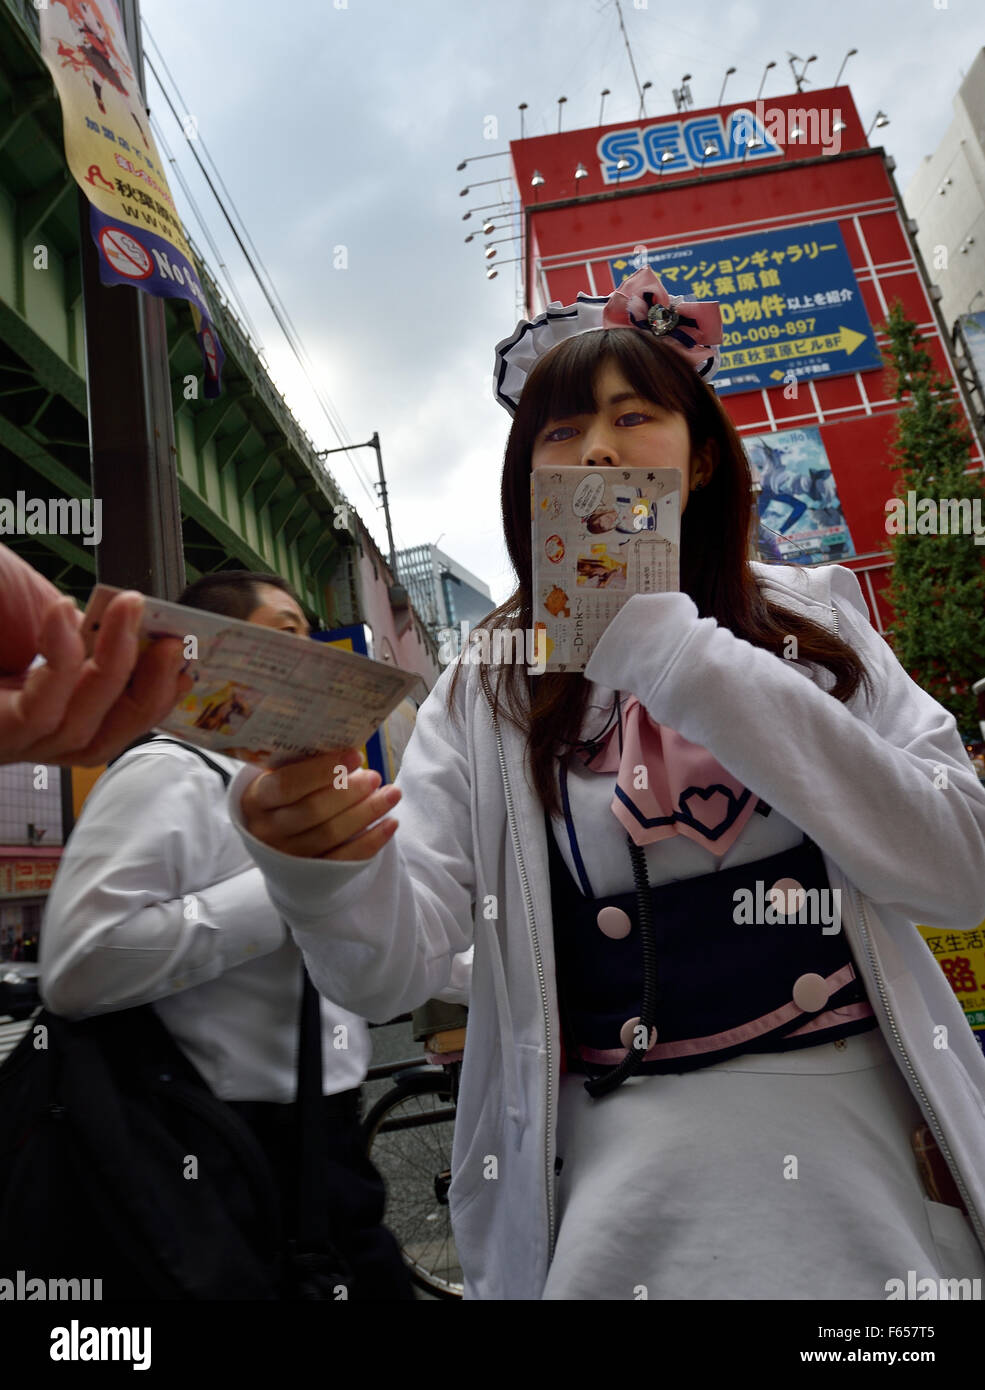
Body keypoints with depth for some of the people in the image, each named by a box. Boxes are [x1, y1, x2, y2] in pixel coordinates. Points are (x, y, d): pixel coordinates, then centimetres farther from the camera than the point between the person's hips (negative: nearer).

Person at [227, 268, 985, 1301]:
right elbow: (392, 968, -11)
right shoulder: (486, 693, -3)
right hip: (621, 1174, 0)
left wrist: (679, 656, -20)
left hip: (864, 1144, 2)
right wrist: (322, 863, -34)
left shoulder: (814, 619, 0)